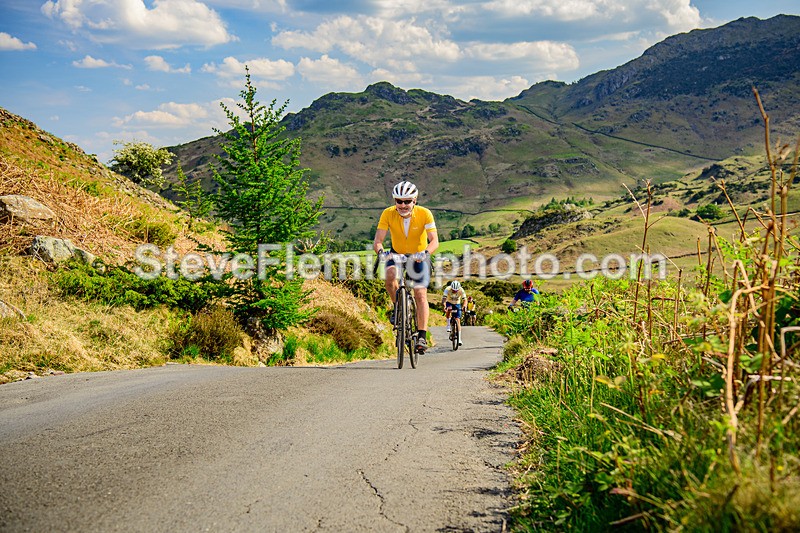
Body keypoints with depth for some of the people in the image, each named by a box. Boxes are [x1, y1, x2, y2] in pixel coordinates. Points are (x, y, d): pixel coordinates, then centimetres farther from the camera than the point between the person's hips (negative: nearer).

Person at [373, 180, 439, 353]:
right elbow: (377, 240, -22)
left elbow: (434, 240, -29)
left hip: (419, 257, -1)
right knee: (390, 276, -31)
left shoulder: (424, 214, -23)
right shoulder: (388, 214, -19)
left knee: (420, 294, -15)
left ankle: (422, 337, -11)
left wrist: (425, 252, -50)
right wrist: (380, 251, -45)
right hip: (397, 254, 1)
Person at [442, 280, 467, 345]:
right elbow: (443, 299, -36)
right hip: (449, 303, -1)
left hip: (457, 304, 1)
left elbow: (465, 299, -29)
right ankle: (448, 325, -16)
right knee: (448, 310, -37)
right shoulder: (447, 289, -28)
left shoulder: (461, 290, -25)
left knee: (458, 321, -9)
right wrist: (444, 307, -54)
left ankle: (459, 339, -7)